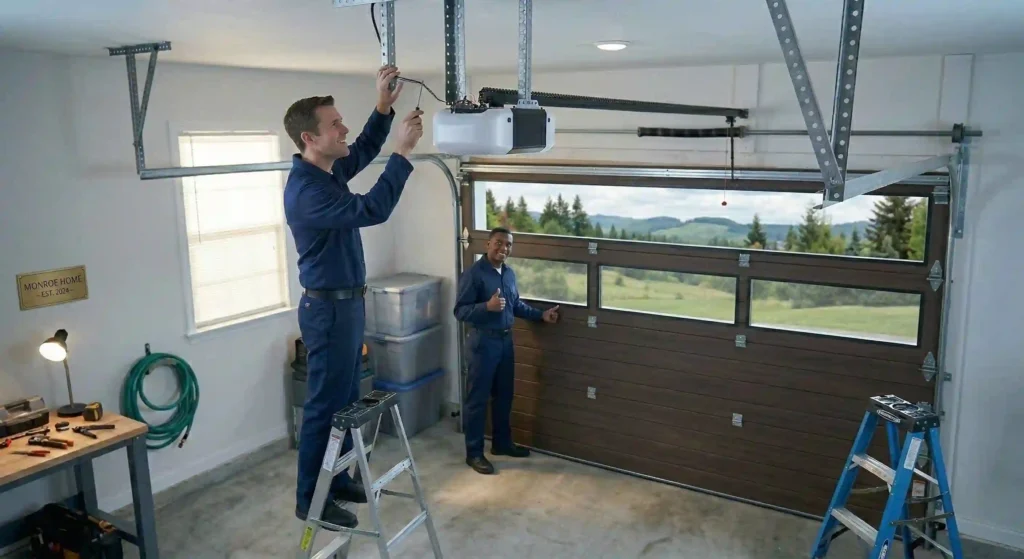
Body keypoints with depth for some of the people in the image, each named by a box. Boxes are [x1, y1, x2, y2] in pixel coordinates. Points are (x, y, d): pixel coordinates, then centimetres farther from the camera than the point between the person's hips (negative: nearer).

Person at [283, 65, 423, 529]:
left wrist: (383, 107, 6)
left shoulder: (328, 171, 7)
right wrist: (403, 151, -28)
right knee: (325, 406, 0)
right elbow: (372, 210, -32)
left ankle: (337, 480, 32)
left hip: (347, 303, 10)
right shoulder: (306, 191, -24)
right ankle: (311, 499, 15)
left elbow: (364, 150, 22)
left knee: (346, 400, 18)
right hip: (328, 308, -10)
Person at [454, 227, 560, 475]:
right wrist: (487, 306, -31)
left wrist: (541, 315, 12)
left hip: (506, 340, 8)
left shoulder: (509, 273, 8)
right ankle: (474, 453, 11)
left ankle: (502, 442, 33)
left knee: (504, 395, 17)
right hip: (483, 341, -7)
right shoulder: (473, 274, -15)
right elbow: (460, 311, -18)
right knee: (478, 398, 1)